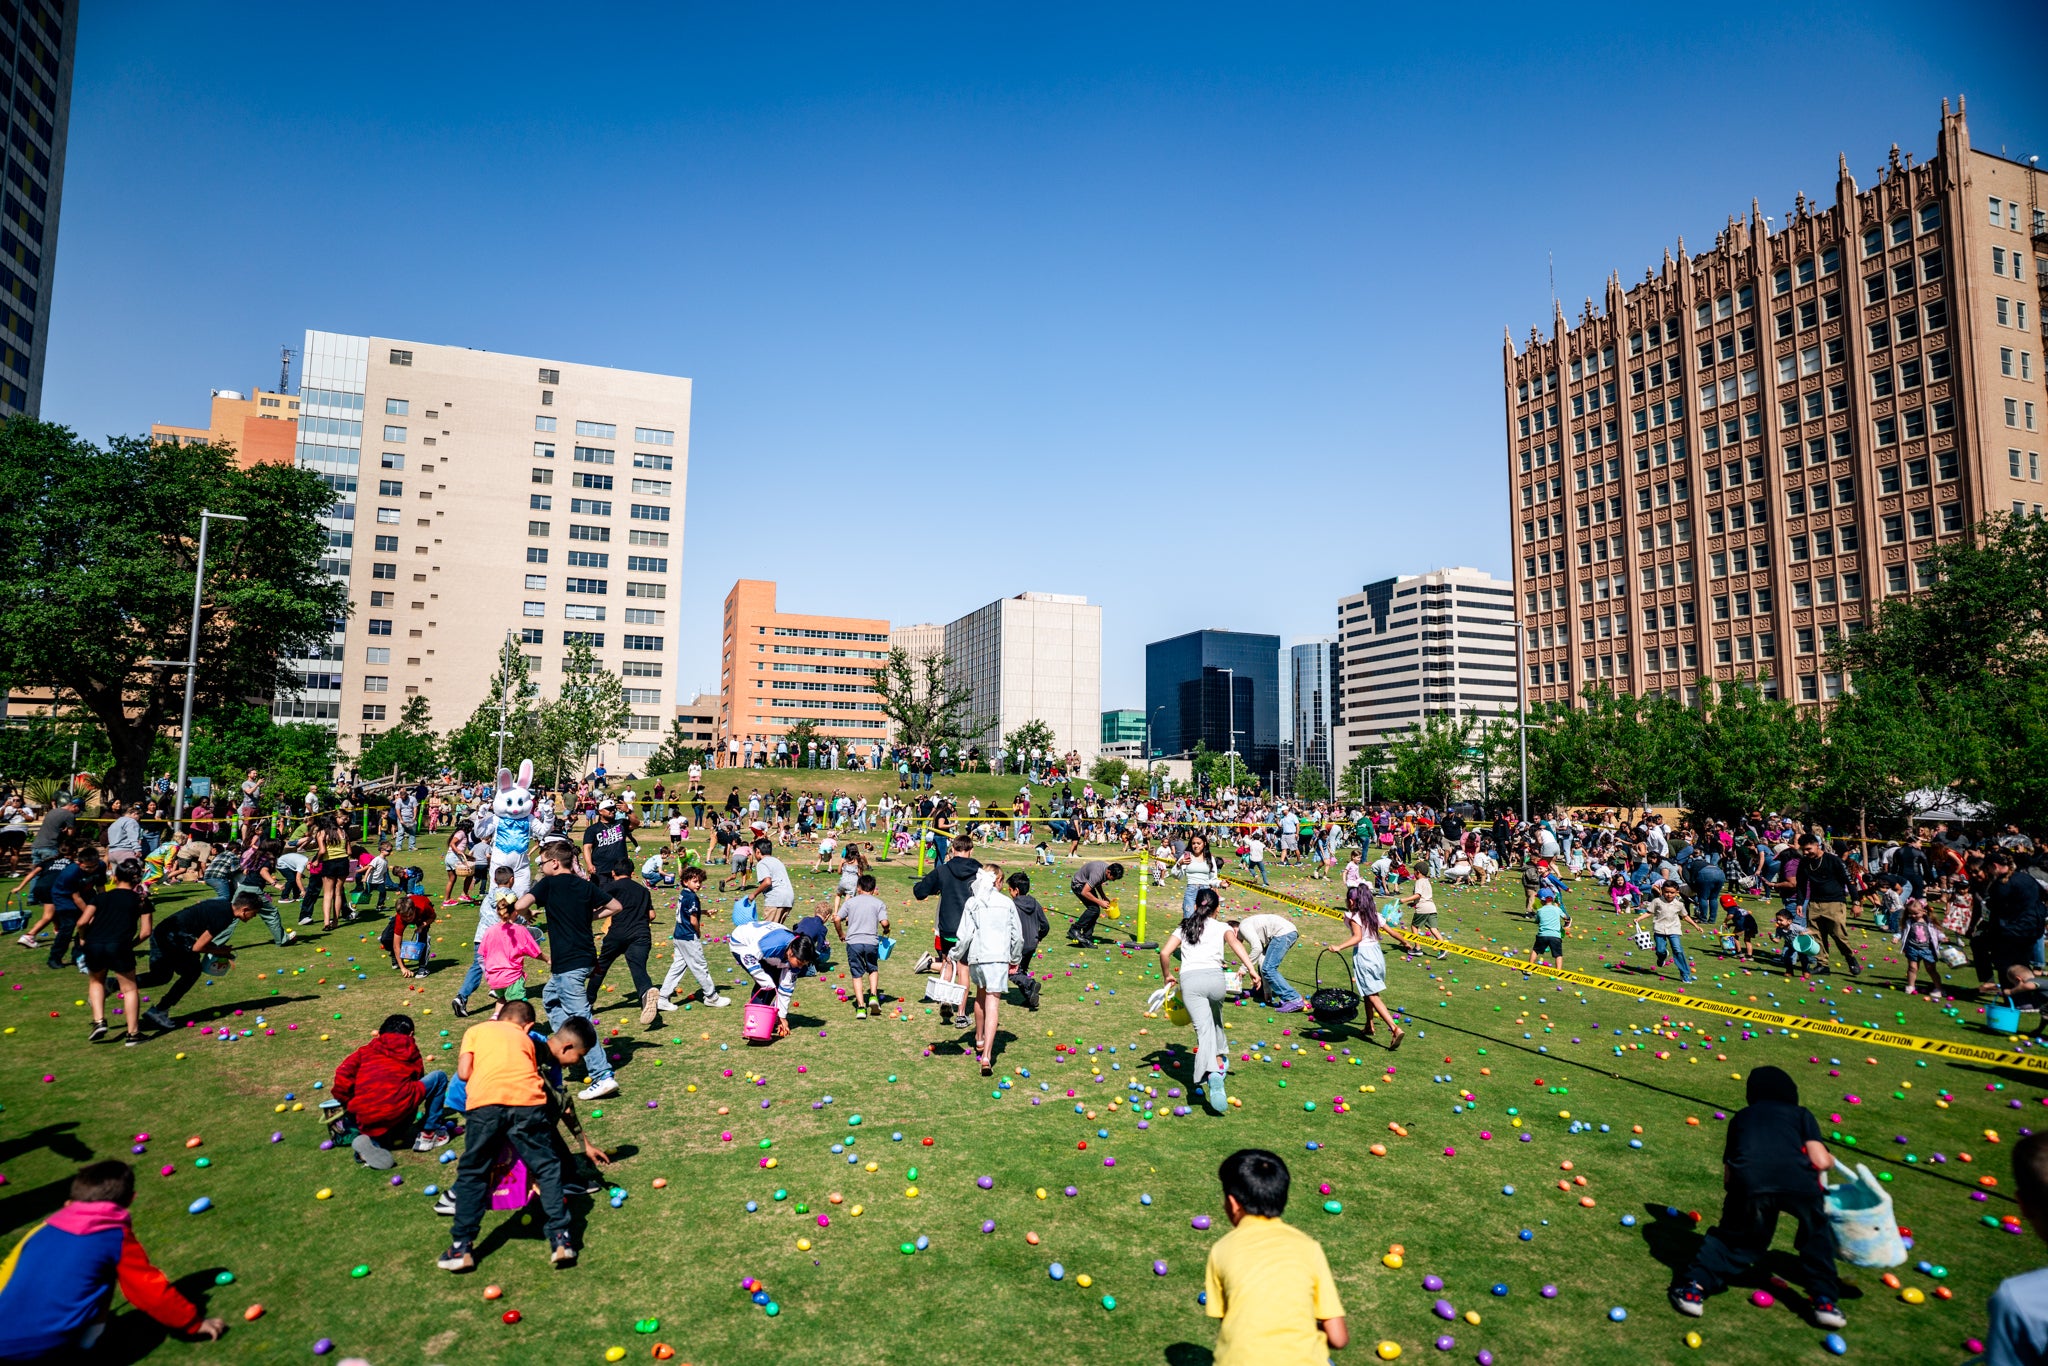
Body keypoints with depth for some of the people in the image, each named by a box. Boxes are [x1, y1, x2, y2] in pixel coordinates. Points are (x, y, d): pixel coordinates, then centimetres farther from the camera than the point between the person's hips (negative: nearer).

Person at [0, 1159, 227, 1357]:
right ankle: (71, 1353, -3)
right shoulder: (117, 1237, 6)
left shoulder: (40, 1231, 18)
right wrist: (194, 1323, 21)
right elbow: (151, 1290, 9)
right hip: (49, 1348, -4)